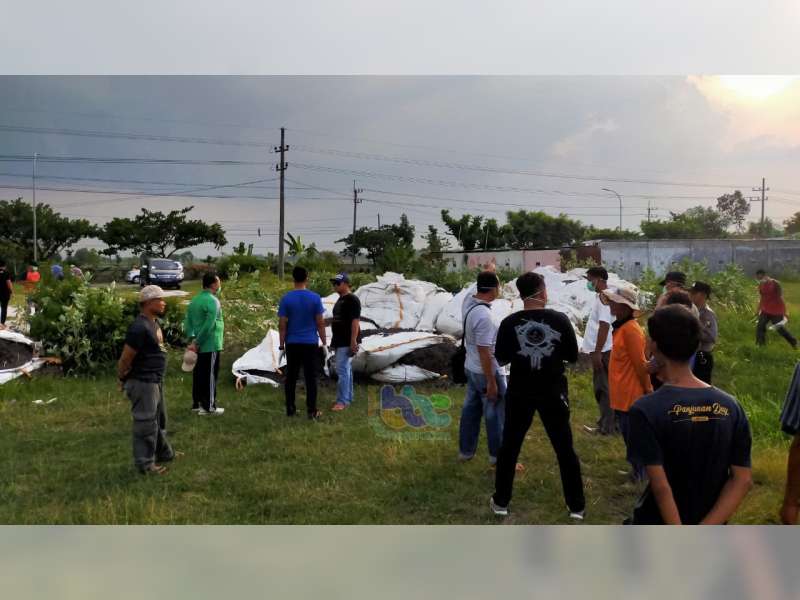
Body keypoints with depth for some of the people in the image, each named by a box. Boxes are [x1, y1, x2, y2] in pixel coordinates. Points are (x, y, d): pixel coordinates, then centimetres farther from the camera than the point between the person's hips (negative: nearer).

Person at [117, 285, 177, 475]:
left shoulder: (153, 323, 8)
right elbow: (125, 358, -21)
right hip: (143, 383, -10)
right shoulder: (139, 327, -23)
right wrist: (122, 380, -7)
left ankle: (164, 453, 37)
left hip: (156, 381, 10)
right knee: (146, 423, 1)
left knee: (159, 419, 22)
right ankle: (145, 464, 12)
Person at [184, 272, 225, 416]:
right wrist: (197, 342, -17)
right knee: (210, 376, 0)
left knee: (198, 375, 14)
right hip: (210, 346, -8)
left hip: (199, 346, 8)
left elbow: (188, 322, 6)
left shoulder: (194, 300, 10)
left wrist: (192, 339, -3)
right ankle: (209, 407, 6)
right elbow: (208, 325, -24)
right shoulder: (213, 301, -16)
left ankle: (196, 404, 21)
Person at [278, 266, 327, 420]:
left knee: (291, 377, 10)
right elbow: (320, 323, -4)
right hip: (310, 343, -1)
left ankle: (290, 409, 15)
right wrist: (324, 343, 5)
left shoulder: (286, 298, -3)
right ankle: (312, 411, 2)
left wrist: (281, 345, 4)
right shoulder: (315, 298, -5)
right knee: (311, 378, 2)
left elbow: (282, 324, -4)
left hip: (292, 344, 1)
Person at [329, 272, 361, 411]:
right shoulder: (340, 300, 17)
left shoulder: (352, 300, -13)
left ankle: (342, 401, -8)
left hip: (347, 342, -10)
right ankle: (348, 397, 20)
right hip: (339, 341, 10)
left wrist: (353, 341, -24)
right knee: (346, 369, 13)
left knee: (342, 370, -11)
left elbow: (355, 321, -19)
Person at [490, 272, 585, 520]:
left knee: (509, 447, 15)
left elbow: (501, 359, -3)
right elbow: (573, 356, -2)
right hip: (553, 393, 0)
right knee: (565, 449, 13)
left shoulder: (510, 323, -10)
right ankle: (577, 506, 21)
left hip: (519, 393, 0)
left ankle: (501, 502, 23)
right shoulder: (560, 320, -11)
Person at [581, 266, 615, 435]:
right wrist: (589, 347, 23)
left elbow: (604, 326, -23)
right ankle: (608, 422, 23)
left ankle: (607, 426, 4)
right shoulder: (600, 296, 13)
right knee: (602, 387, 15)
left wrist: (597, 352, -23)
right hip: (598, 349, 10)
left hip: (602, 351, -10)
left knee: (602, 388, -3)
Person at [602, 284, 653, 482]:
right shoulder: (621, 327, 8)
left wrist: (648, 390, -15)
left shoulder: (631, 329, -21)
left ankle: (639, 475, 14)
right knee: (628, 434, 18)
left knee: (633, 436, 2)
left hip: (631, 395, -9)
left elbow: (640, 364, -20)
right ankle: (637, 471, 30)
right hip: (622, 394, 9)